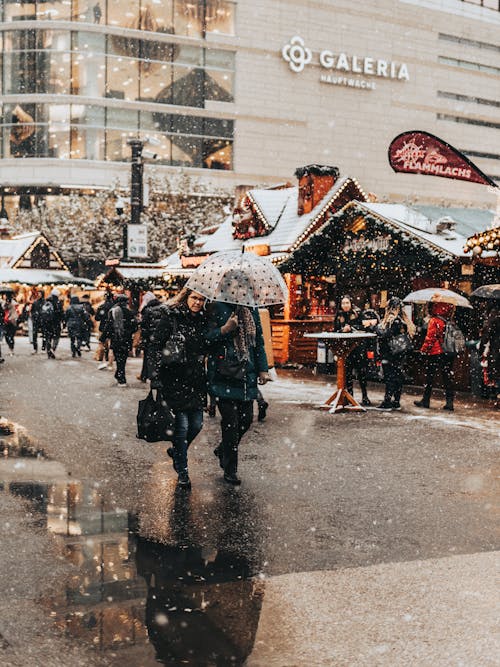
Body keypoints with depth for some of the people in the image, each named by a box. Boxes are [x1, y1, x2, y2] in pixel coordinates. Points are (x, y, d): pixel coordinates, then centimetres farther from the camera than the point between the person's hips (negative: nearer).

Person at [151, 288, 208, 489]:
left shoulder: (203, 320, 8)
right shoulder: (170, 317, -7)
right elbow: (156, 346, -9)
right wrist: (156, 379, -15)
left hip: (196, 381, 5)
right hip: (174, 380, -5)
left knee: (196, 424, 8)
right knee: (181, 425, -3)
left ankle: (176, 451, 37)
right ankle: (182, 472, 11)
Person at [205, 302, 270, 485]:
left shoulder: (251, 310, 12)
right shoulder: (217, 308, -5)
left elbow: (259, 341, 17)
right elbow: (205, 338, -7)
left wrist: (263, 369, 13)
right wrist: (224, 329, -22)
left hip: (247, 373, 6)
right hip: (224, 374, -5)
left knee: (246, 419, 7)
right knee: (230, 421, -4)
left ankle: (223, 450, 33)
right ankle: (230, 469, 10)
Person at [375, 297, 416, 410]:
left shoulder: (392, 320, -16)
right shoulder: (404, 320, 10)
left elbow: (385, 334, -23)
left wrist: (375, 327, -9)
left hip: (390, 355, -8)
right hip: (401, 354, 8)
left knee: (389, 377, -6)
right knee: (398, 376, 10)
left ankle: (387, 402, -5)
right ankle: (396, 402, 16)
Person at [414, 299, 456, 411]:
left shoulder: (434, 321, -12)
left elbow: (430, 338, -14)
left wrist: (424, 350, -6)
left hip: (435, 353, -6)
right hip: (448, 354, 6)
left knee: (429, 377, 5)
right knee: (447, 377, 6)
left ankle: (425, 400, 11)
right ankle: (449, 401, 4)